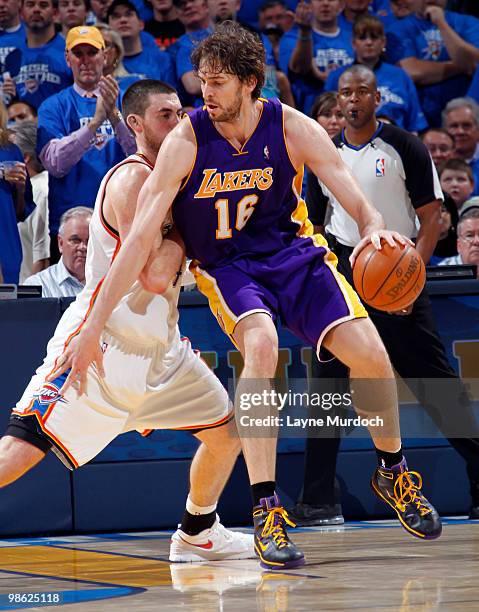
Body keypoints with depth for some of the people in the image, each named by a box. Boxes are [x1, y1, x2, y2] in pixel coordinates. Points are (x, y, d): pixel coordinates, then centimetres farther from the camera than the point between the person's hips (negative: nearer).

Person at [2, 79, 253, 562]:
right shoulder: (132, 178, -14)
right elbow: (155, 275, -23)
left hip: (157, 348, 9)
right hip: (101, 344, -9)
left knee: (227, 429, 15)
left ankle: (197, 535, 30)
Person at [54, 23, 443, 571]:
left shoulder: (292, 129, -14)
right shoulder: (186, 141, -18)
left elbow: (359, 204, -13)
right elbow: (140, 238, -21)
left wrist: (374, 229, -40)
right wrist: (92, 329, -27)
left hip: (293, 252, 2)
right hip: (227, 265, -2)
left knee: (370, 355, -15)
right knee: (260, 346, -33)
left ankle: (391, 471, 15)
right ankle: (265, 509, -29)